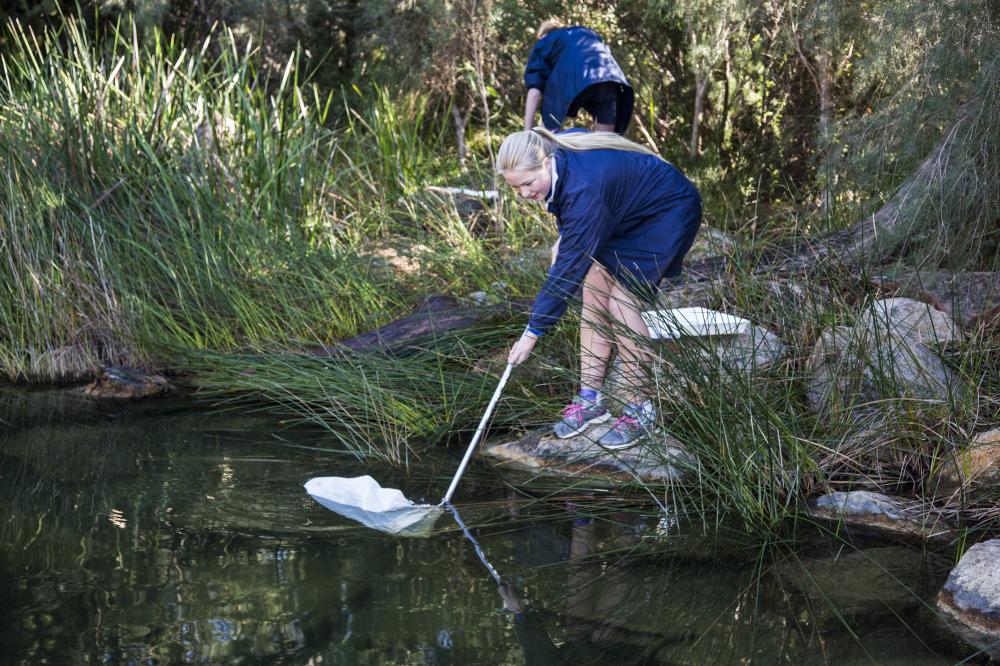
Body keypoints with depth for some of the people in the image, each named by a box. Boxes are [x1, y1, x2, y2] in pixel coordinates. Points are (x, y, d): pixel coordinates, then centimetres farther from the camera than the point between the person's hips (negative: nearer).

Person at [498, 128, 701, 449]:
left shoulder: (584, 188, -37)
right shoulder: (556, 150, -13)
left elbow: (569, 267, -33)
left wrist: (533, 332, -29)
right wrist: (565, 238, -1)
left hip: (669, 214, -9)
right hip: (628, 214, 9)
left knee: (621, 305, -16)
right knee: (593, 292, 0)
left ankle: (641, 410, -3)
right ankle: (590, 399, 8)